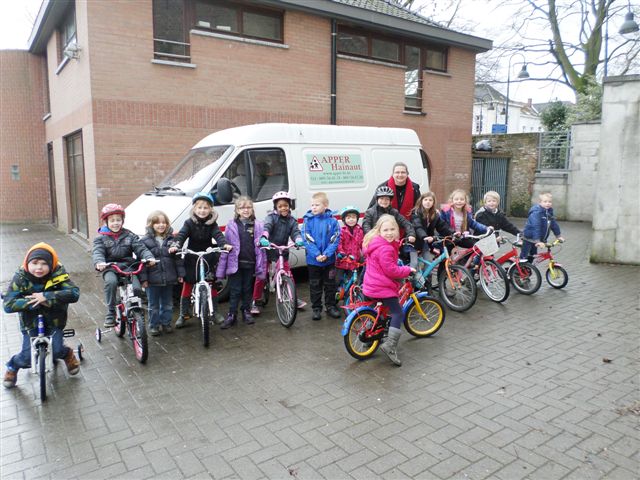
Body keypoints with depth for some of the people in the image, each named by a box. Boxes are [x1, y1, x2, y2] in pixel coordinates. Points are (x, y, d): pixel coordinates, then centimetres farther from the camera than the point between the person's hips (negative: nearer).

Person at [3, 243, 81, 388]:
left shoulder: (58, 274, -18)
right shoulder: (20, 277, -17)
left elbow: (74, 293, -29)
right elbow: (8, 305, -21)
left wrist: (46, 296, -35)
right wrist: (36, 302, -31)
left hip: (54, 320, 0)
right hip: (30, 322, 0)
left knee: (56, 351, -11)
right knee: (28, 357, -7)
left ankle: (68, 354, 26)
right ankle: (12, 366, 29)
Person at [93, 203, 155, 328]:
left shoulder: (129, 235, 10)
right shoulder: (101, 237, 6)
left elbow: (141, 248, -1)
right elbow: (97, 251, -10)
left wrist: (149, 257, -23)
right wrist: (99, 262, -34)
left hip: (128, 266, 1)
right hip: (110, 268, -1)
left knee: (136, 288, -21)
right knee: (111, 282, -34)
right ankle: (110, 312, -20)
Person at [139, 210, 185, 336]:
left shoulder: (172, 239, 3)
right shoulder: (145, 241, -5)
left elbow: (178, 258, 6)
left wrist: (180, 274, 3)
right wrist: (143, 278, -11)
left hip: (169, 278, 3)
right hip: (153, 279, -2)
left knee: (168, 304, 14)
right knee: (153, 305, 9)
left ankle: (166, 323, 29)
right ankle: (153, 325, 22)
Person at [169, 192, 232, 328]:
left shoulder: (212, 224, -6)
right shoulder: (189, 223, -9)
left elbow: (218, 235, -20)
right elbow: (181, 235, -21)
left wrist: (225, 244, -41)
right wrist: (175, 246, -41)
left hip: (208, 258, 1)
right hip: (192, 259, -1)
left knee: (212, 286, 7)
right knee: (187, 286, 6)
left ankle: (215, 312, 20)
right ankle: (183, 314, 16)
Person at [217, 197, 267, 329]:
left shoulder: (257, 226, 2)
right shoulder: (231, 226, 0)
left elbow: (261, 247, 2)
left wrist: (261, 266, -2)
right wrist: (221, 268, -5)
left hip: (250, 264, 1)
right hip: (235, 263, -1)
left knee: (247, 289, 13)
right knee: (235, 290, 4)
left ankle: (246, 312, 28)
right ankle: (231, 315, 14)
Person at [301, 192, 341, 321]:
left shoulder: (332, 221, -6)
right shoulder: (308, 220, -6)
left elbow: (335, 240, -7)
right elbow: (307, 240, -10)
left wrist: (326, 254, -19)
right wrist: (317, 254, -19)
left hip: (329, 260, 0)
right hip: (313, 260, 0)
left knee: (330, 284, 12)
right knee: (315, 285, 10)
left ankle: (331, 306, 27)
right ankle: (316, 308, 22)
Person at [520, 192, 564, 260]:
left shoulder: (549, 212, 1)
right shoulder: (536, 212, -26)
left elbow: (554, 224, 11)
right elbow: (535, 227, -34)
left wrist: (558, 236, 12)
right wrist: (537, 241, -41)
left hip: (538, 239, 8)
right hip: (529, 238, -8)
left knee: (532, 256, 18)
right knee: (524, 257, -3)